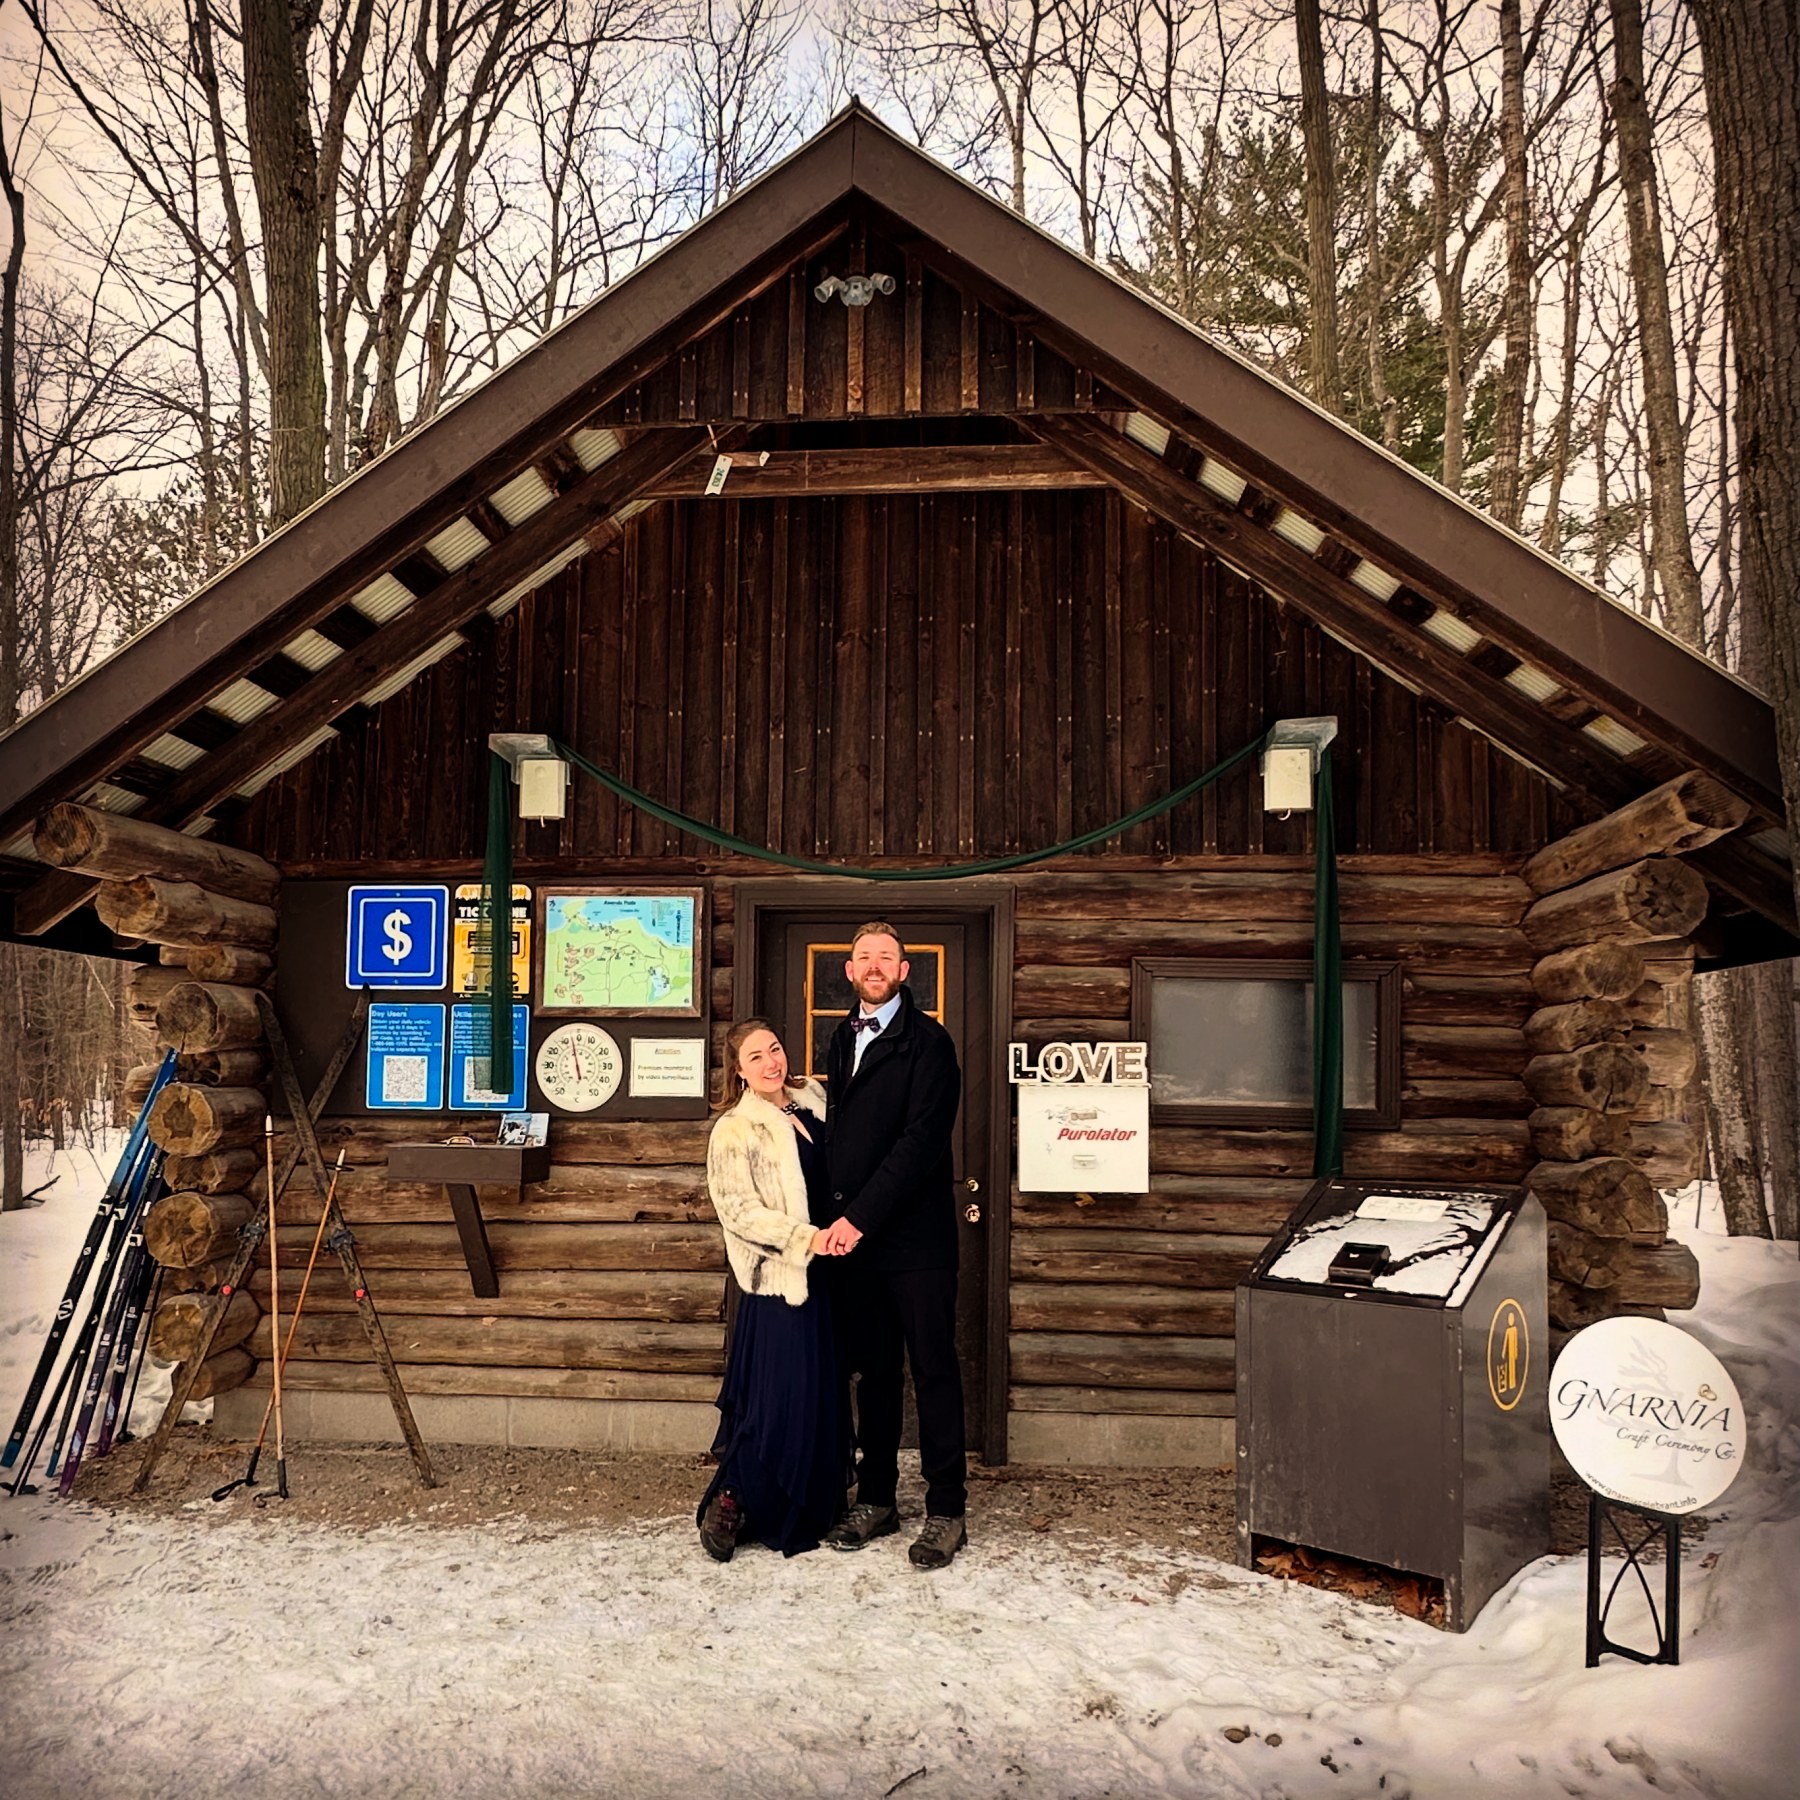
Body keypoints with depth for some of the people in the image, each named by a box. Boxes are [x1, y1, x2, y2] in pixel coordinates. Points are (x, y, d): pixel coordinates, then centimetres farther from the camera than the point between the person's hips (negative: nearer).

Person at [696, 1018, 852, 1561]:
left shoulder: (813, 1104, 9)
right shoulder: (734, 1131, -9)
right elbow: (738, 1210, -16)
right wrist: (806, 1239, -23)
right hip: (778, 1278, -6)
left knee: (824, 1395, 14)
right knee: (778, 1401, -6)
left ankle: (812, 1508, 28)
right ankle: (729, 1505, 11)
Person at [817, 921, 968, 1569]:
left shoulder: (927, 1041, -8)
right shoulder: (842, 1040, 14)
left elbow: (921, 1140, -15)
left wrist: (860, 1216, -17)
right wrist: (837, 1217, 6)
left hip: (914, 1235, -6)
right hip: (853, 1232, 6)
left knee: (933, 1369, 2)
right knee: (874, 1369, 14)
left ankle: (946, 1510, 12)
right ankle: (876, 1499, 26)